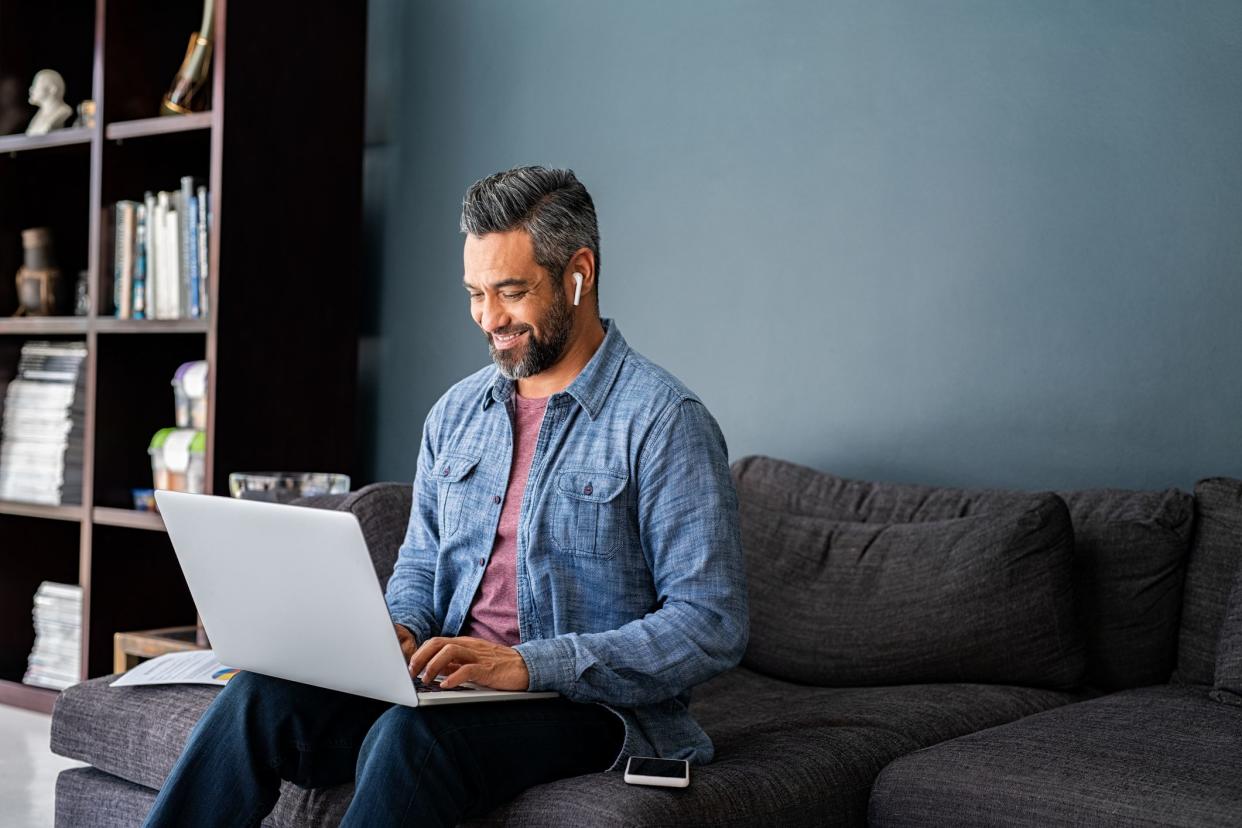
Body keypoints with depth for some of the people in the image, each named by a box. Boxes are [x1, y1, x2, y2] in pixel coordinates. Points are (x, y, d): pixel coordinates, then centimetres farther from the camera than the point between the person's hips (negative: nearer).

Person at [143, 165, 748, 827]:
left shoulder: (665, 420, -10)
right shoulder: (457, 411, 13)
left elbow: (711, 626, -15)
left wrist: (528, 664, -23)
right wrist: (400, 630, -3)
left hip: (588, 703, -6)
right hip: (449, 680, 6)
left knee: (409, 737, -34)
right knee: (258, 697, -17)